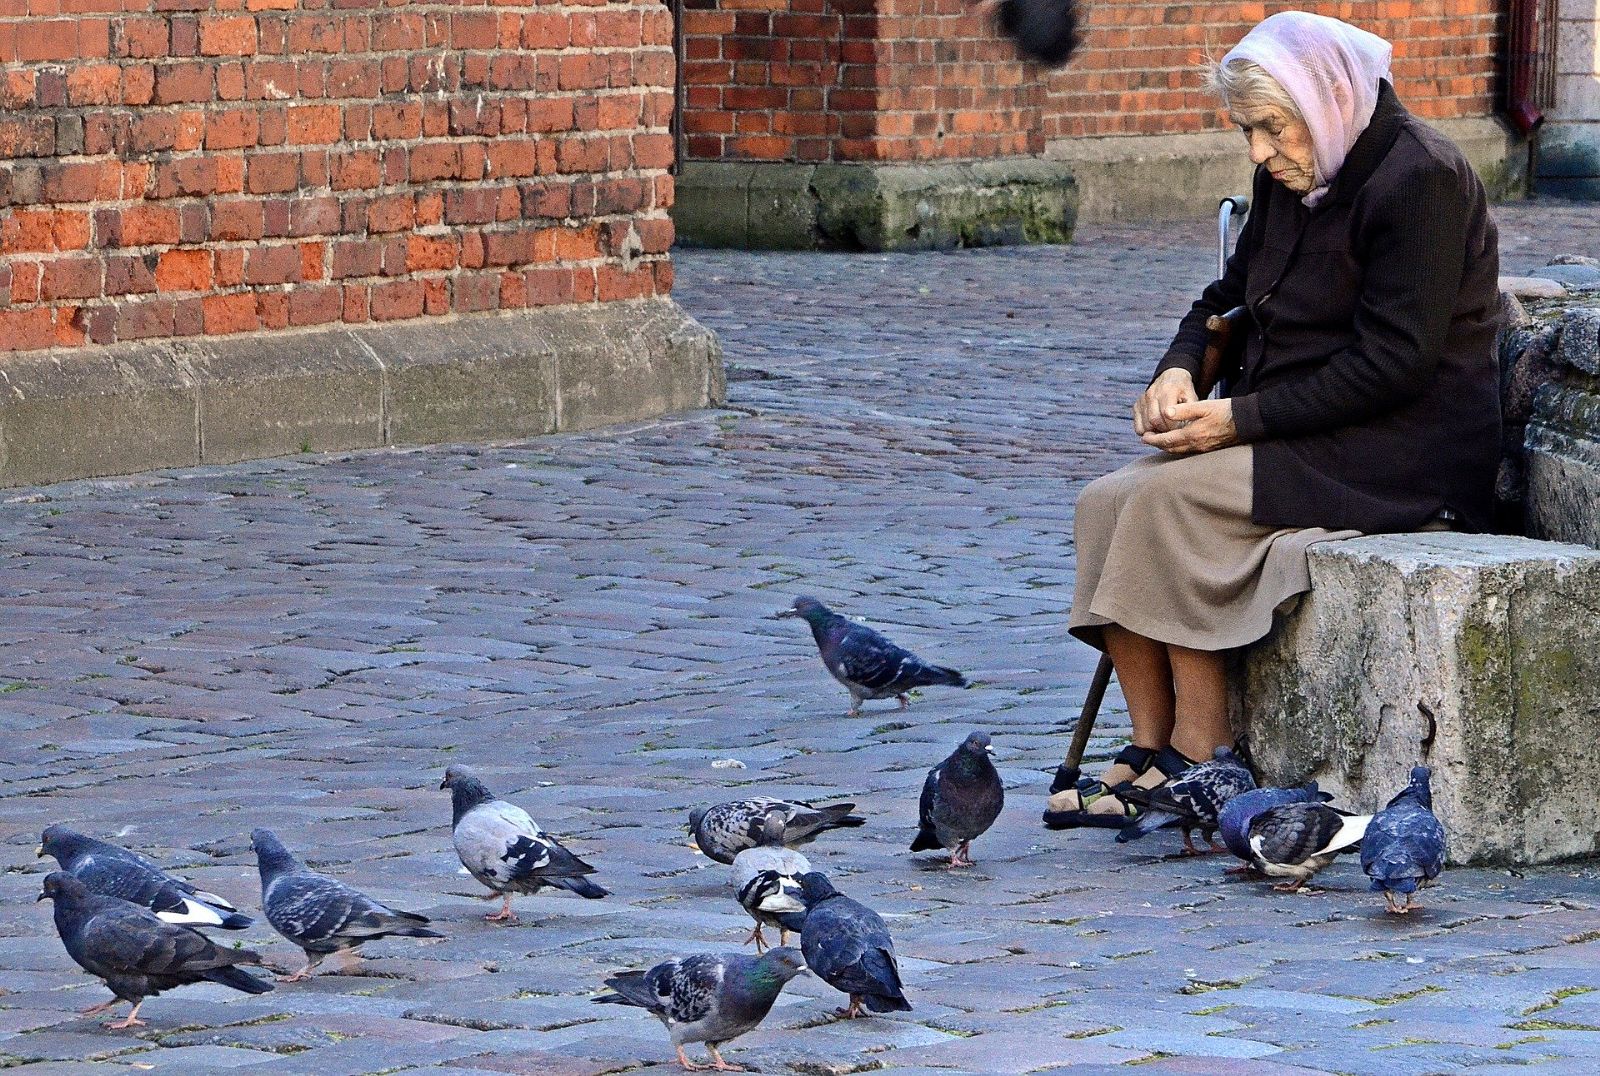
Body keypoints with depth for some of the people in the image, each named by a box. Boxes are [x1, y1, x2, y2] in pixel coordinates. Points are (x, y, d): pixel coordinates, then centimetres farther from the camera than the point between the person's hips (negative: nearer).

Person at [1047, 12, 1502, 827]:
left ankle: (1199, 758, -18)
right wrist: (1178, 373, 0)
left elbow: (1392, 364, -20)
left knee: (1170, 499, -25)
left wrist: (1241, 418, -19)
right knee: (1106, 504, -11)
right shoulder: (1293, 178, 12)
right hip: (1308, 444, 9)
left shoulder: (1420, 179, -15)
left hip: (1402, 455, -9)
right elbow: (1232, 296, 23)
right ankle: (1149, 750, -12)